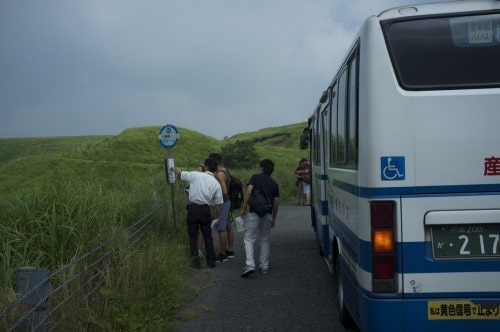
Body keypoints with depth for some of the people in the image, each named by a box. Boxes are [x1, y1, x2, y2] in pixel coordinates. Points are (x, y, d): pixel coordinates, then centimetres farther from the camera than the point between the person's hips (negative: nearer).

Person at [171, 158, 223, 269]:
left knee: (193, 237, 9)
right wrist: (218, 216, 15)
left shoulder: (195, 175, -5)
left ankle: (196, 262, 13)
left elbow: (180, 172, 9)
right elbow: (218, 203, 2)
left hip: (193, 208, -2)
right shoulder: (216, 183, 0)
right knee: (208, 237, 14)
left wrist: (172, 168, 30)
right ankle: (211, 262, 18)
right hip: (205, 210, 2)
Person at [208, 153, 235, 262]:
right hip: (227, 202, 10)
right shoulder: (225, 171, 10)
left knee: (221, 229, -5)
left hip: (222, 203, -10)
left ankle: (223, 255, 0)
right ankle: (230, 250, 25)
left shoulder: (219, 174, -20)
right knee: (228, 227, 15)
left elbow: (224, 191, -25)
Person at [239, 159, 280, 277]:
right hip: (267, 214, 4)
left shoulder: (255, 177, 2)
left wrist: (243, 207, -8)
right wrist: (274, 218, 20)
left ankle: (250, 265, -15)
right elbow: (276, 203, 11)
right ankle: (264, 266, 18)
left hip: (254, 212, -4)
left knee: (249, 239, 1)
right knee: (265, 241, 16)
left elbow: (248, 191, -13)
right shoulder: (274, 184, 13)